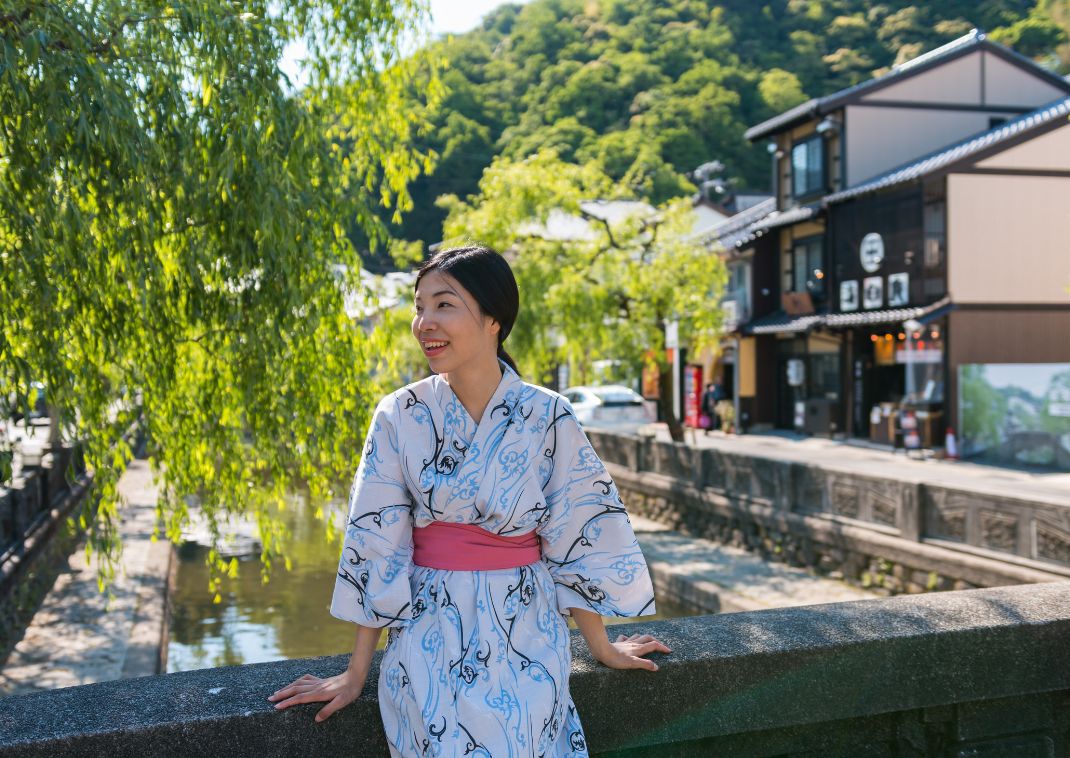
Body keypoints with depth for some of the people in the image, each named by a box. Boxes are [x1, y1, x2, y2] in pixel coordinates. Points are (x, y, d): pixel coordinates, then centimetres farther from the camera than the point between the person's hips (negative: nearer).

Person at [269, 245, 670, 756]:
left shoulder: (547, 417, -5)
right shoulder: (399, 416, -3)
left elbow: (578, 538, 3)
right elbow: (375, 544, -1)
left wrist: (601, 647, 10)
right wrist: (356, 673, 2)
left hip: (526, 634, 0)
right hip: (430, 635, 1)